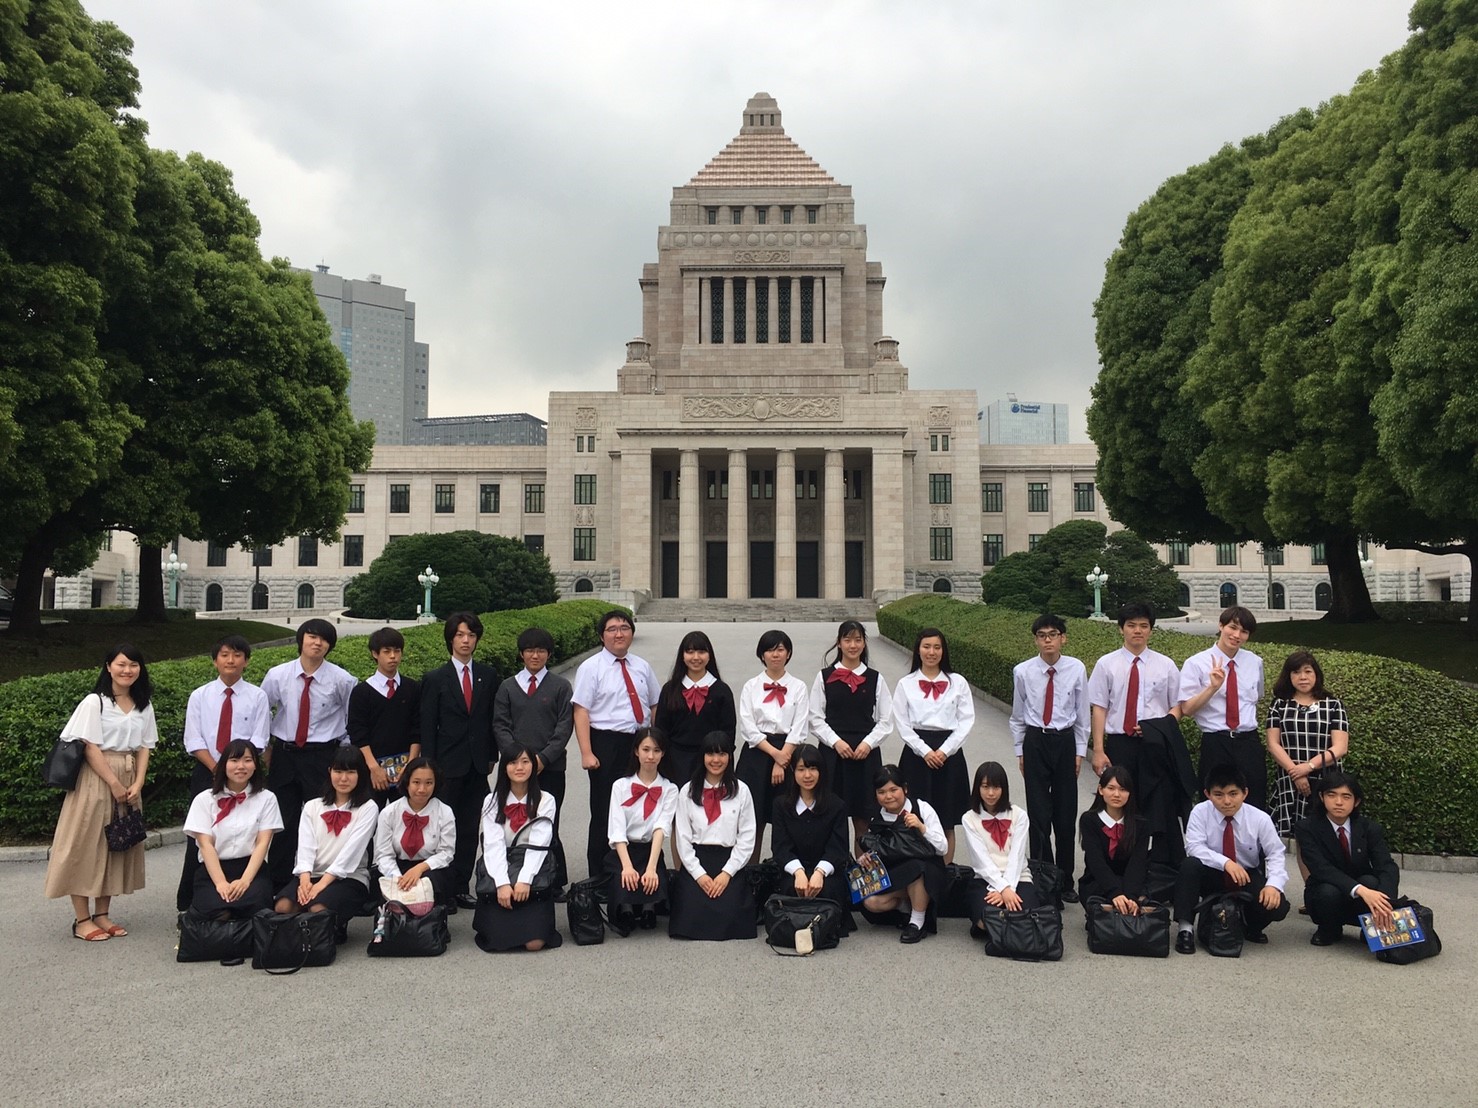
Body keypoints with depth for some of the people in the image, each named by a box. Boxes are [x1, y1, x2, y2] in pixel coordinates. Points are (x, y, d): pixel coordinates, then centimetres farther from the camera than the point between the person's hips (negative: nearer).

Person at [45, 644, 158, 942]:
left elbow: (144, 747, 7)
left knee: (118, 847, 8)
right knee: (87, 846, -2)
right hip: (96, 779, -5)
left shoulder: (144, 705, 9)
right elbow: (90, 747, -11)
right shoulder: (95, 702, -7)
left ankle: (102, 914, 18)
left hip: (128, 782, 6)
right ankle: (82, 919, 5)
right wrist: (114, 783, -14)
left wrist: (137, 784, -5)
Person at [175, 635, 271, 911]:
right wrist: (216, 769, -12)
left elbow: (258, 741, -4)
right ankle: (188, 904, 13)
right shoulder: (199, 696, 5)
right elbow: (193, 741, -1)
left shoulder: (257, 697, 1)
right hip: (206, 773, 1)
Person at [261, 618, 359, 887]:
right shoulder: (277, 675, -1)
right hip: (283, 754, 2)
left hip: (322, 756, -2)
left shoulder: (342, 680, -6)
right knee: (283, 822, 8)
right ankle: (278, 882, 21)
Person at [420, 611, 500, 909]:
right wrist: (430, 766, -6)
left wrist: (491, 756, 5)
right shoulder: (435, 679, 0)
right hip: (449, 764, -3)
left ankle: (461, 887, 14)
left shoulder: (488, 675, 7)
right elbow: (427, 726, -2)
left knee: (470, 828, 7)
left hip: (478, 764, 3)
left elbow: (493, 718, 10)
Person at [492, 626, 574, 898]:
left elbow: (565, 726, 1)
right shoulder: (508, 687, 12)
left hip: (550, 768, -1)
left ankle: (555, 883, 5)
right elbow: (500, 725, 7)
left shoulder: (560, 686, 7)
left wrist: (543, 758, -9)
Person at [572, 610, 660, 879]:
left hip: (641, 743, 5)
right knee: (604, 813, 3)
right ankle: (599, 875, 15)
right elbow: (581, 712, -10)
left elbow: (655, 706, 14)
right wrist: (587, 753, -17)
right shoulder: (591, 668, -4)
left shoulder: (642, 667, 10)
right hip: (607, 744, -5)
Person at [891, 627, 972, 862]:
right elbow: (902, 725, 0)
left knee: (947, 823, 5)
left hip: (949, 754, 1)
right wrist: (925, 752, -10)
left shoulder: (958, 682, 5)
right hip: (916, 754, 0)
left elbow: (966, 720, 0)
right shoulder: (906, 684, 4)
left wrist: (944, 751, -9)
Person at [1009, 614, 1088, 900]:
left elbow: (1082, 713, 5)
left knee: (1066, 813, 7)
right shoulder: (1023, 672, -4)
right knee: (1039, 814, 2)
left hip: (1065, 741, 0)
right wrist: (1020, 751, 9)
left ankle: (1065, 881, 21)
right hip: (1035, 742, 0)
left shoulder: (1076, 669, -5)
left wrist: (1080, 751, 5)